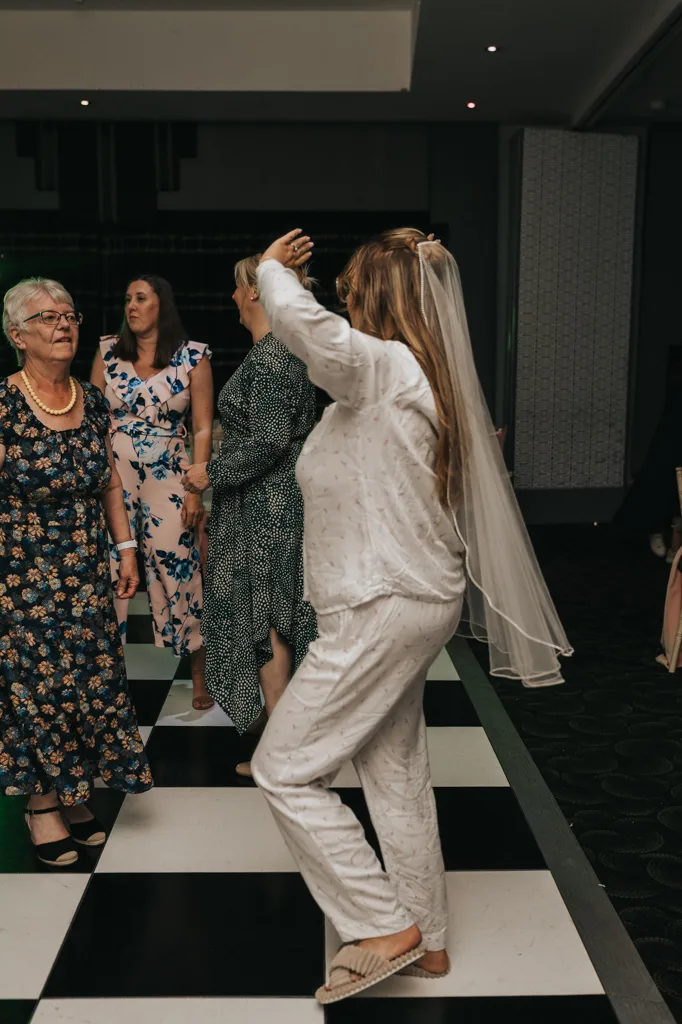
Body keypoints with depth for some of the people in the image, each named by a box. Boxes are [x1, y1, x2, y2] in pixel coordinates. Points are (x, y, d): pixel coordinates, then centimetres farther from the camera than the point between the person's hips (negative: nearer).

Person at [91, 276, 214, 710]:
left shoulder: (193, 357, 0)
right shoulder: (109, 352, 7)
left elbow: (203, 428, -1)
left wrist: (196, 489, -7)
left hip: (168, 477, -2)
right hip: (113, 474, 2)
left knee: (177, 571, -1)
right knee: (109, 569, 3)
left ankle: (199, 674, 15)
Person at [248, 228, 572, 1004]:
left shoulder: (385, 367, -18)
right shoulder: (416, 376, 11)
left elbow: (299, 320, -34)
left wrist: (272, 268, -15)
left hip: (382, 610, -10)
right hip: (414, 599, 10)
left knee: (285, 770, 1)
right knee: (396, 773, 18)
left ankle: (385, 929, 10)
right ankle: (426, 940, 32)